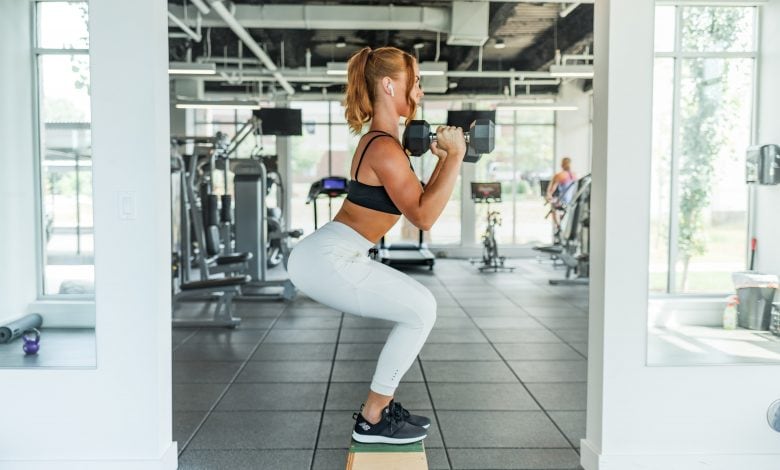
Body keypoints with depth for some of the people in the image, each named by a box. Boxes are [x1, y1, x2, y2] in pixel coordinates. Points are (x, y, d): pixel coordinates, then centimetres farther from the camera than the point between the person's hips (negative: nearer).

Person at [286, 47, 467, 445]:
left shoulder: (381, 142, 15)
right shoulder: (385, 148, -16)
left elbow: (419, 201, 20)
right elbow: (423, 217, -18)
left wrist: (443, 159, 14)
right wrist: (455, 157, -17)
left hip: (333, 257, 10)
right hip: (327, 261, -10)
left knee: (419, 308, 13)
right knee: (421, 310, -6)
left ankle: (380, 406, 20)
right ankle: (371, 421, 4)